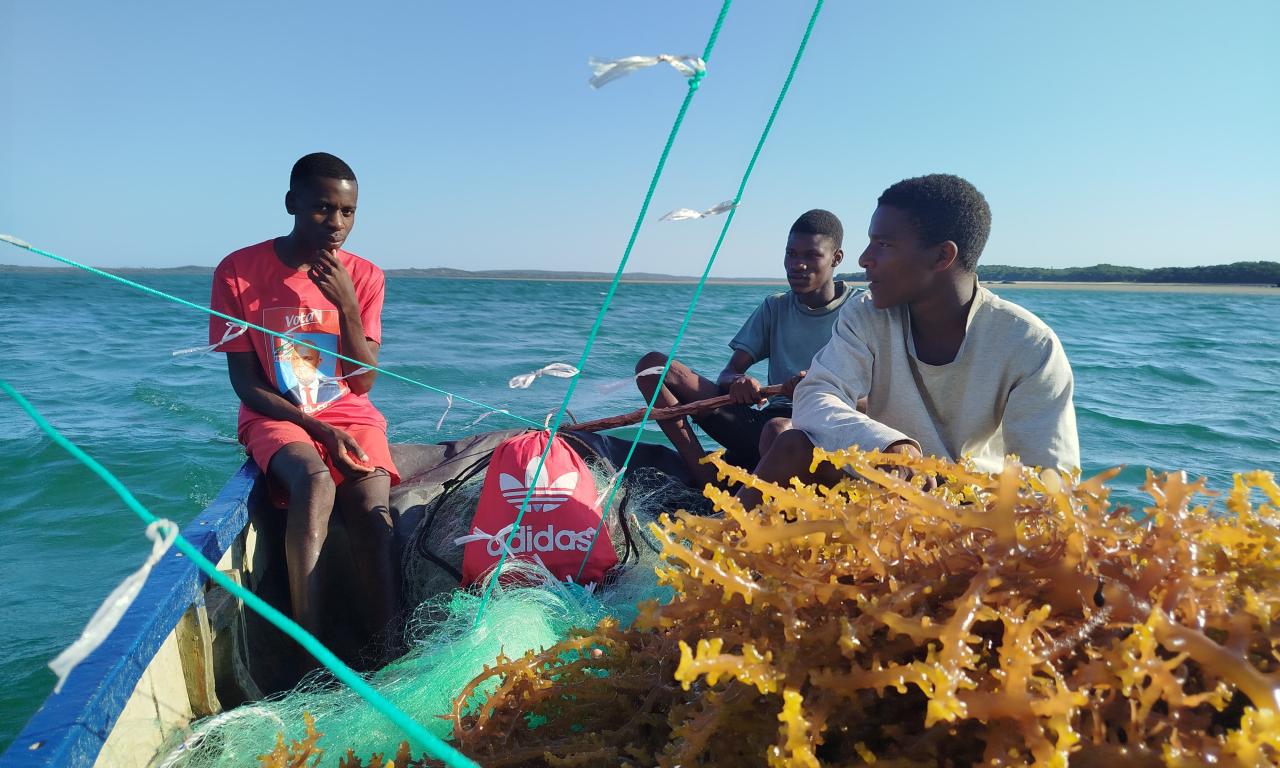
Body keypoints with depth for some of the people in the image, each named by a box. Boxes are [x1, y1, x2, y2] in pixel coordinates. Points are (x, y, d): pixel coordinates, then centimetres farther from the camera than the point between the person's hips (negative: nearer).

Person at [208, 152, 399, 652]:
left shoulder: (363, 276, 1)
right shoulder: (238, 272, -6)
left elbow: (363, 382, -3)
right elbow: (245, 383, -5)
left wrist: (346, 305, -16)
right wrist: (319, 430, -16)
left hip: (349, 414, 2)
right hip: (276, 416, -2)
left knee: (373, 510, -27)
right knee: (315, 484, -34)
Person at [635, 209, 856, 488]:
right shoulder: (775, 308, 16)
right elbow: (728, 374, 7)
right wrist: (739, 382, -19)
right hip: (765, 421, 5)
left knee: (778, 429, -44)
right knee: (653, 366, -9)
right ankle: (707, 481, -21)